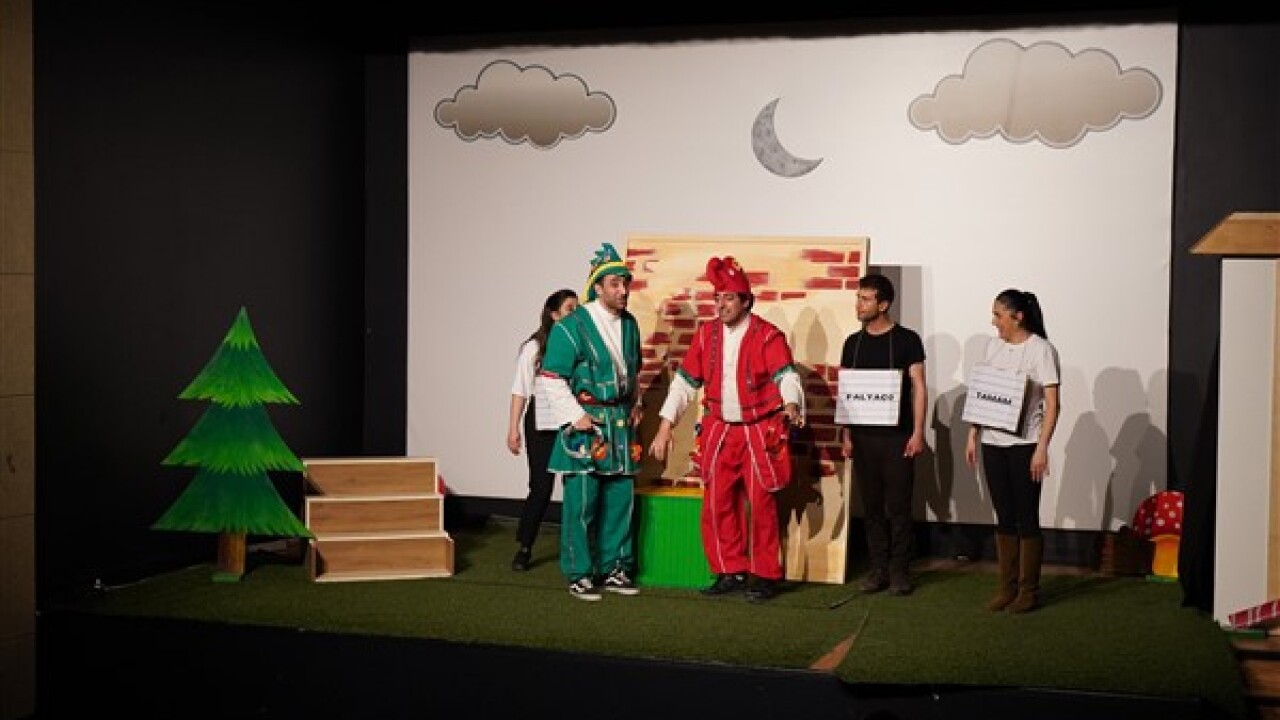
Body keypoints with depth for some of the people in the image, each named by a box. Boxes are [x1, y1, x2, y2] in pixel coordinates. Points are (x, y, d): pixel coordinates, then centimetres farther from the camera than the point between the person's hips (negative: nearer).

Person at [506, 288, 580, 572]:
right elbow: (520, 389, 2)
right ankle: (524, 548, 16)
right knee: (541, 488, 0)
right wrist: (513, 429, -1)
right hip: (542, 427, -2)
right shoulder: (534, 346, 0)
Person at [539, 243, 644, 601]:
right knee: (582, 502, -4)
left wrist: (635, 404, 14)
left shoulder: (629, 324, 9)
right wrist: (575, 417, -15)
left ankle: (614, 569, 22)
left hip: (621, 423, 7)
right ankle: (579, 575, 7)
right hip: (586, 423, -6)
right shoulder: (571, 326, -12)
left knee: (620, 499, 10)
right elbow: (553, 378, -11)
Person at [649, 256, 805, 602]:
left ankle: (765, 575, 11)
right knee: (717, 504, 6)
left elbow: (787, 375, -22)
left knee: (761, 504, 0)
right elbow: (684, 381, 6)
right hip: (719, 431, 5)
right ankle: (731, 572, 19)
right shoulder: (706, 334, 4)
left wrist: (791, 404, -44)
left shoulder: (768, 335, -9)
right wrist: (665, 427, 1)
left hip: (760, 433, -4)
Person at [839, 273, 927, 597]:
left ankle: (899, 571, 9)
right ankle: (877, 569, 16)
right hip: (863, 436, 4)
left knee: (898, 506, 0)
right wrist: (846, 434, 6)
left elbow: (918, 387, -4)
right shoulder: (853, 343, 10)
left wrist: (918, 432, -11)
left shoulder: (907, 340, -2)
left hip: (896, 436, -4)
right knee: (871, 506, 8)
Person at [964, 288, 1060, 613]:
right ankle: (1007, 587, 18)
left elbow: (1052, 404, -12)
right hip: (992, 444, 6)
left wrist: (1042, 448, -18)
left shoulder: (1041, 350, -9)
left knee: (1026, 518, 2)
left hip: (1024, 445, -5)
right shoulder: (994, 346, 9)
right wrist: (973, 436, 10)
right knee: (1004, 518, 10)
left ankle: (1028, 591, 11)